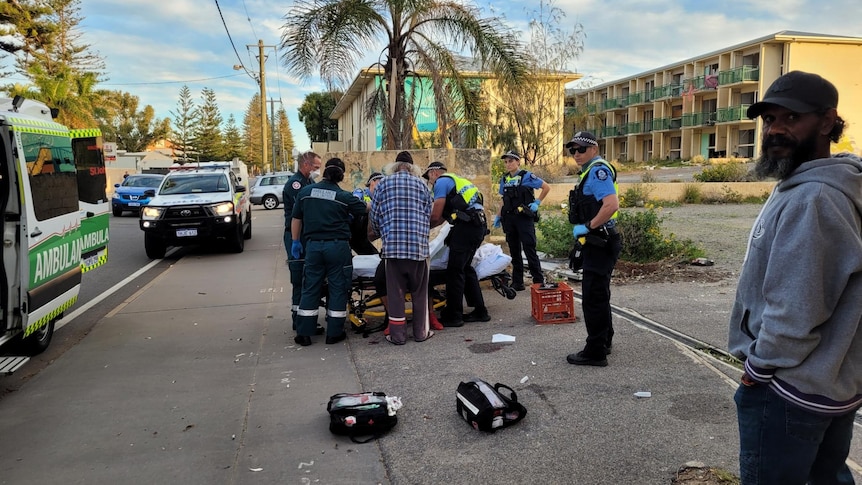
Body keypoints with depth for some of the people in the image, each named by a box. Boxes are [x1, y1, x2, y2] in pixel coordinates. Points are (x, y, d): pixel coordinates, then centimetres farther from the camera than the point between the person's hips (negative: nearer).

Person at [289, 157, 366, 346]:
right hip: (337, 246, -3)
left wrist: (296, 241, 18)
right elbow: (365, 210, 7)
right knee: (338, 288, 8)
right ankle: (334, 333, 12)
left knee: (310, 288, 11)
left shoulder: (305, 192, 2)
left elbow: (296, 219, 8)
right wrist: (359, 199, 28)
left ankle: (303, 333, 13)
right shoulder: (344, 196, -6)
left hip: (313, 245, 3)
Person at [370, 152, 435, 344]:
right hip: (419, 245, 1)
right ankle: (421, 332, 19)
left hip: (393, 245, -1)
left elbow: (374, 215, 9)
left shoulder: (384, 183, 10)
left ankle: (398, 335, 10)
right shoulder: (421, 184, 13)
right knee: (420, 291, 12)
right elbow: (429, 215, 12)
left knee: (396, 292, 5)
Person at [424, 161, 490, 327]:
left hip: (466, 226, -9)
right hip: (479, 225, 9)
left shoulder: (441, 181, 1)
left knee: (455, 270, -4)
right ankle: (480, 311, 19)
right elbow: (443, 217, 26)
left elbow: (436, 216, -5)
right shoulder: (456, 180, 29)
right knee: (465, 268, 16)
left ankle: (453, 316, 0)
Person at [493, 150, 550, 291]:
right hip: (509, 219, 6)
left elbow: (546, 187, -1)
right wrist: (498, 216, 16)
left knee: (530, 250, -6)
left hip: (524, 217, -5)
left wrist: (537, 202, -6)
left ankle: (539, 281, 1)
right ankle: (517, 282, 16)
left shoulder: (527, 176, -4)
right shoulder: (504, 179, 13)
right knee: (514, 251, 9)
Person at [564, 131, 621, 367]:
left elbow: (612, 205, -30)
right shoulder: (590, 171, 16)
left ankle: (595, 352, 3)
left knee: (593, 298, -5)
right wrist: (583, 230, 16)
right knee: (599, 296, 20)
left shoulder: (598, 170, -16)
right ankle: (604, 342, 33)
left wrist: (587, 226, -22)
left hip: (600, 244, -11)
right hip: (596, 243, 11)